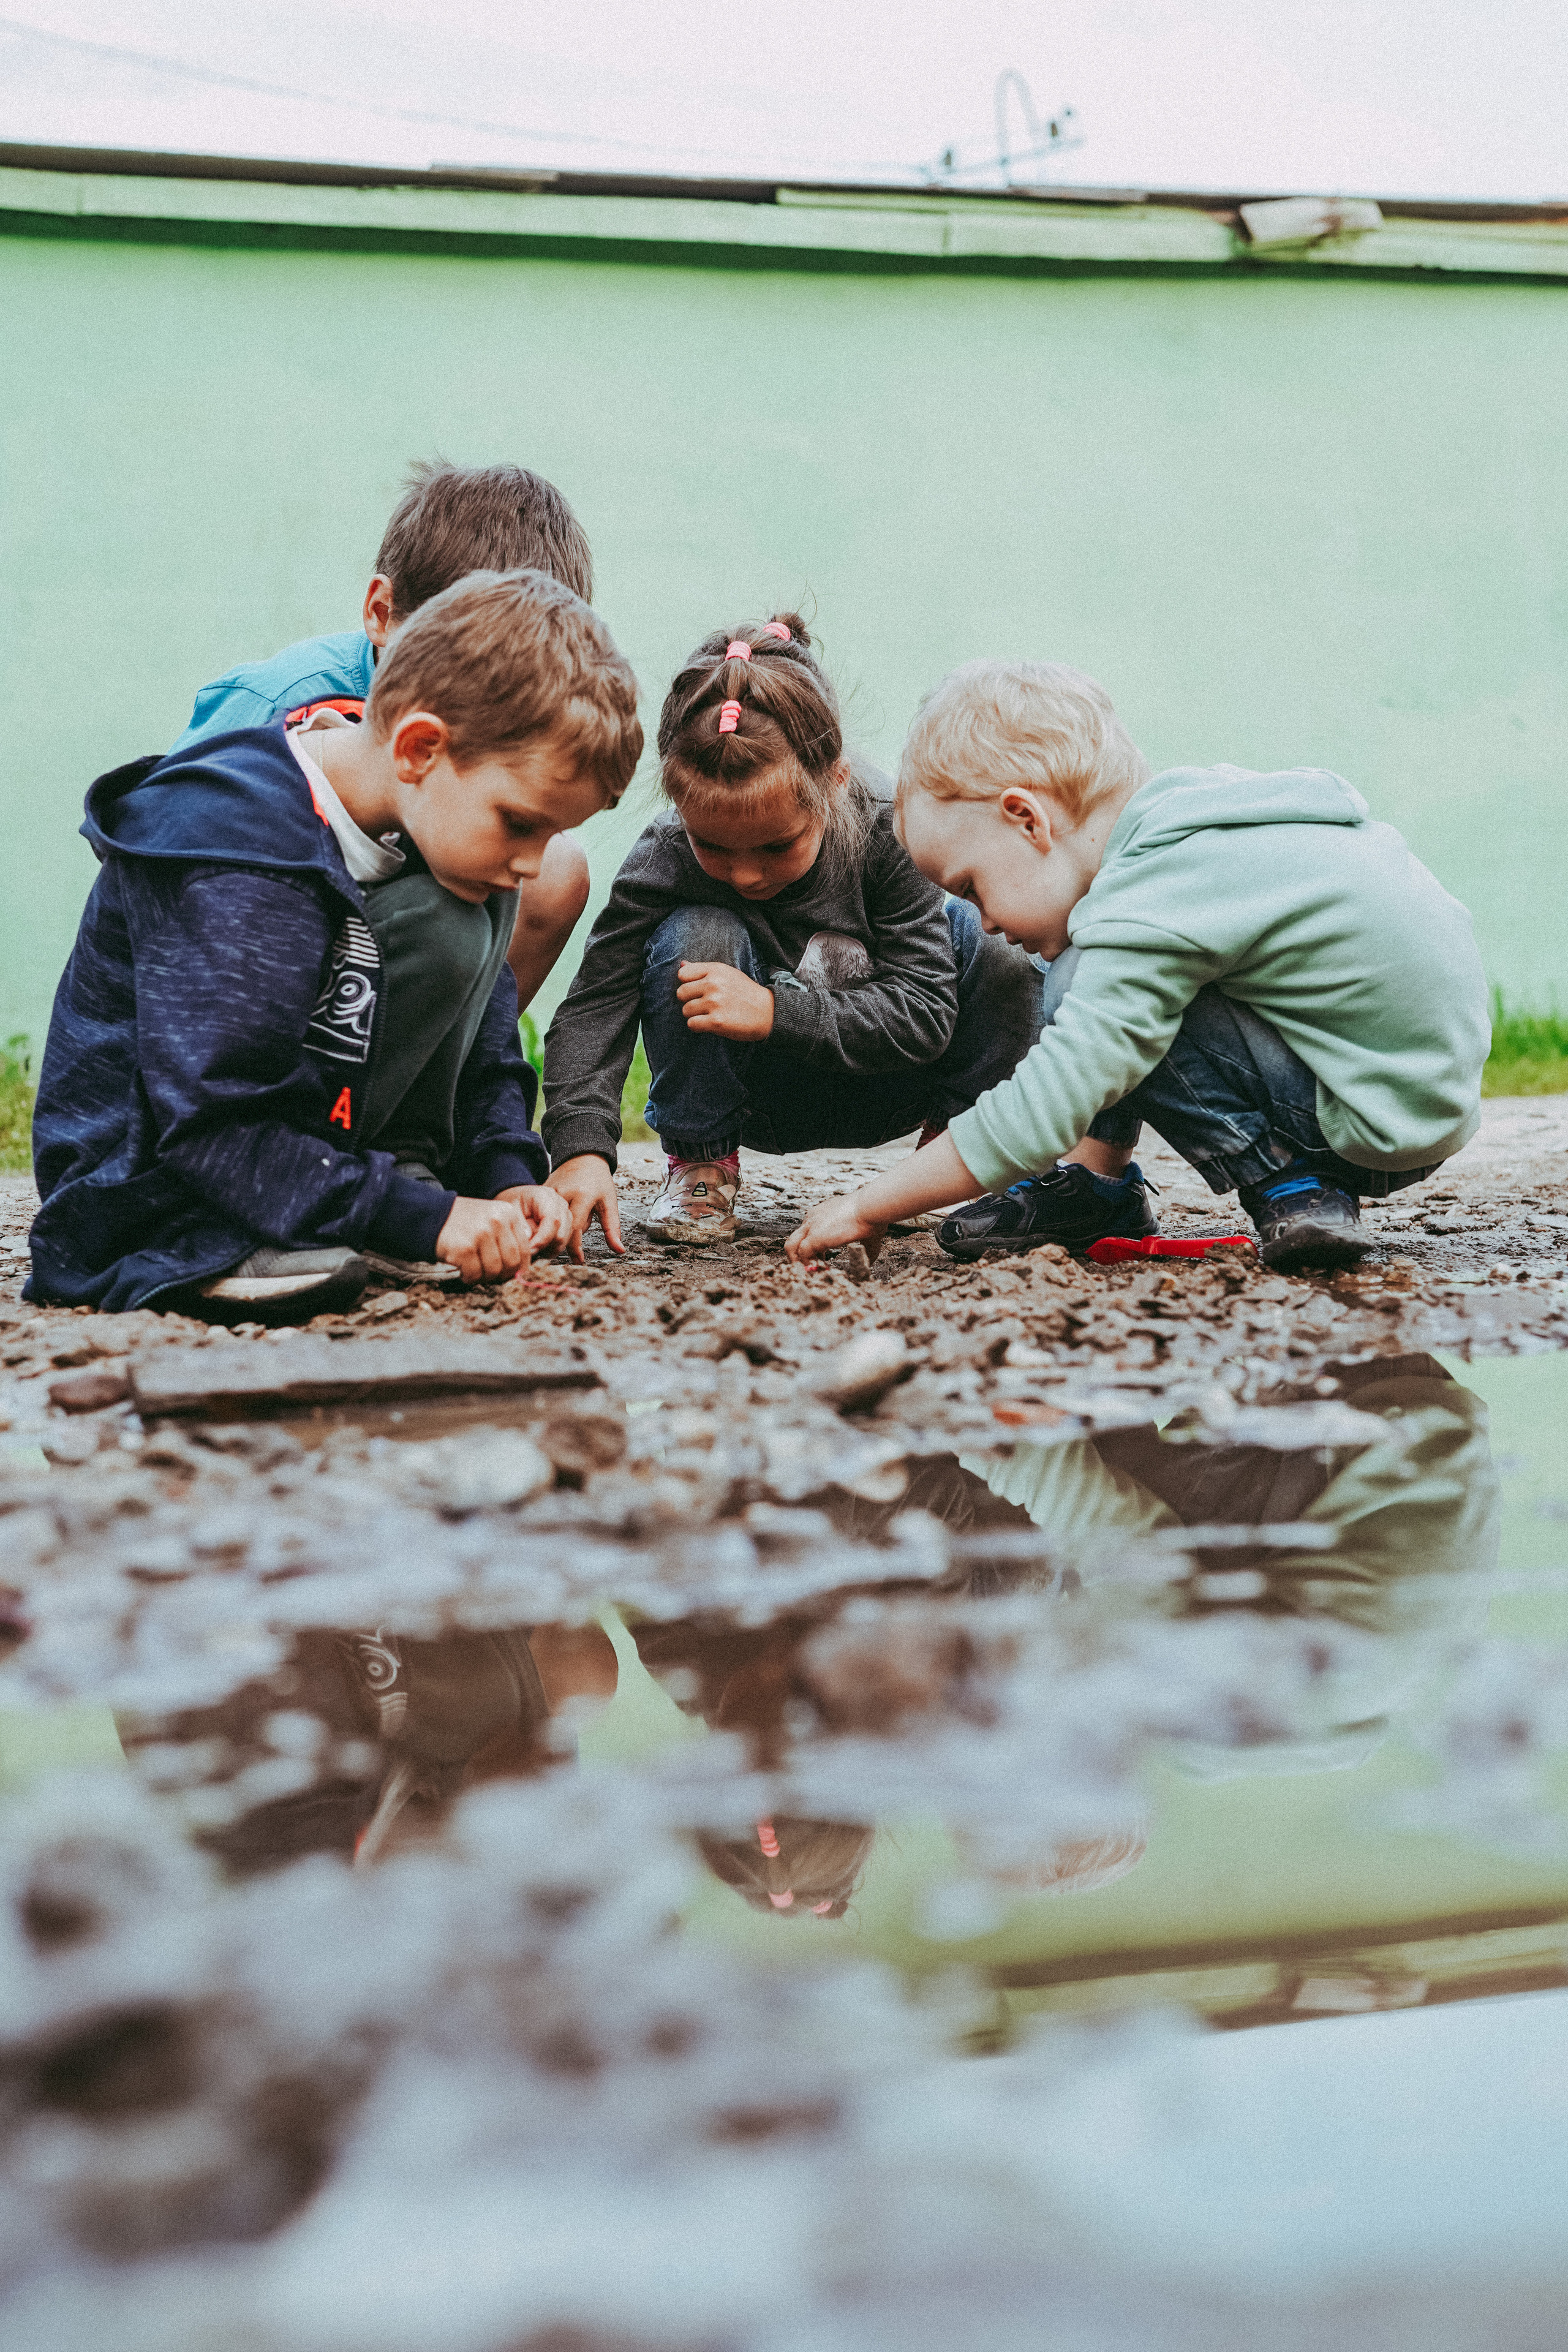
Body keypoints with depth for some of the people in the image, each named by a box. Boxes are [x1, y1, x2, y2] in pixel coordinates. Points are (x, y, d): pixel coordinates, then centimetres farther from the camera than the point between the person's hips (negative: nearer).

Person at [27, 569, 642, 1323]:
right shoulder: (242, 857, -28)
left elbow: (484, 1033, 11)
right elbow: (216, 1125, -29)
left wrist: (507, 1173, -5)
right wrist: (424, 1219, -28)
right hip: (134, 1196, -8)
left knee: (470, 917, -2)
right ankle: (207, 1250, -24)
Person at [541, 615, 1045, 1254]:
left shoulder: (885, 834, -23)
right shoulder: (663, 863, -23)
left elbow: (925, 1013, -25)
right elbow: (594, 1008, -26)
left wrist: (776, 1013, -37)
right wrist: (580, 1147, -44)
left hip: (873, 1091, 0)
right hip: (753, 1099, 0)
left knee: (996, 949, -25)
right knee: (696, 936, -30)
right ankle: (700, 1164, -8)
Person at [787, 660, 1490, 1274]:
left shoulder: (1153, 912, -23)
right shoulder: (1188, 825, 5)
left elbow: (1036, 1116, -24)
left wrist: (866, 1208, -15)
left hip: (1390, 1124, -10)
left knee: (1086, 993, -17)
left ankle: (1289, 1188, -9)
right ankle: (1097, 1185, 11)